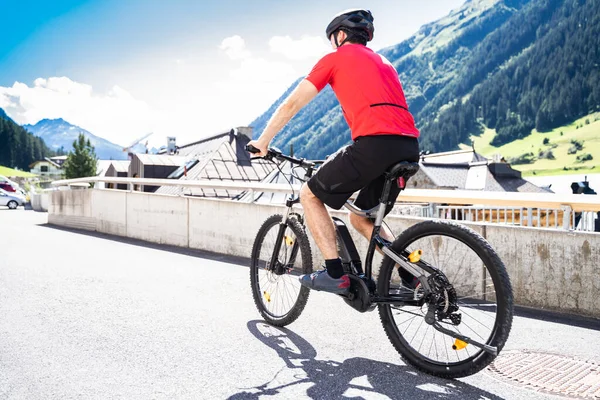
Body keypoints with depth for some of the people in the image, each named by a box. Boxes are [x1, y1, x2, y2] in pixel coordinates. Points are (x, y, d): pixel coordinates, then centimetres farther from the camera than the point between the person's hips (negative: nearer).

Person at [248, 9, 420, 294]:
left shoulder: (335, 58, 13)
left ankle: (335, 274, 2)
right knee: (362, 218, 23)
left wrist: (262, 141, 24)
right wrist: (349, 162, 46)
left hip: (375, 143, -7)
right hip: (409, 148, 7)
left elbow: (291, 104, 13)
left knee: (310, 195, 10)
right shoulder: (383, 62, 33)